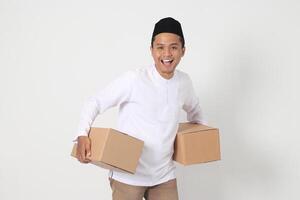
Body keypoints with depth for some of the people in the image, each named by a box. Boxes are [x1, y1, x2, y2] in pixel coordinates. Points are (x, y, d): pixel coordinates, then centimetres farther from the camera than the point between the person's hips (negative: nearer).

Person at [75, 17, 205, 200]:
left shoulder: (184, 82, 1)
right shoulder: (133, 80, -16)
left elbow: (193, 109, 22)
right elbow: (95, 103, -10)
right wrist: (83, 135, -23)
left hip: (165, 177, 5)